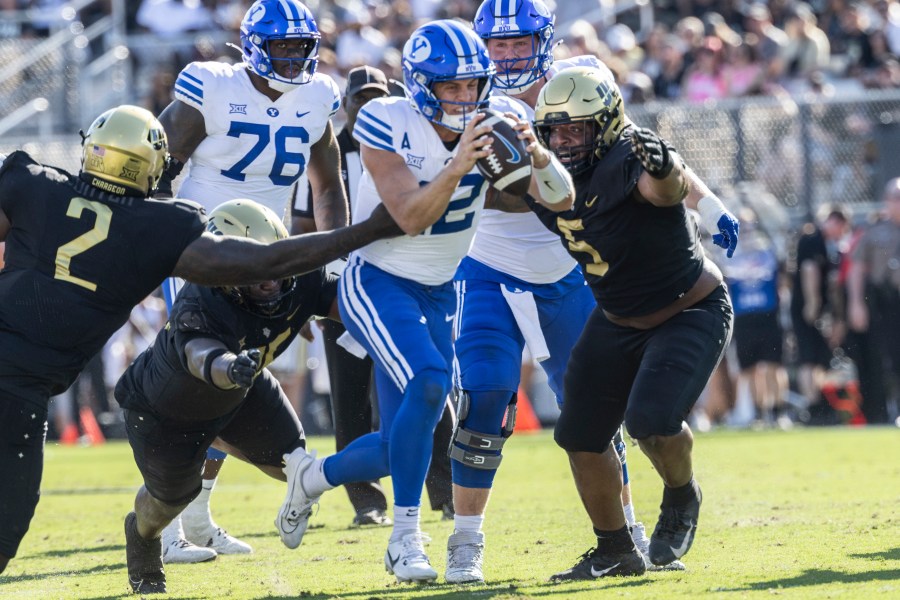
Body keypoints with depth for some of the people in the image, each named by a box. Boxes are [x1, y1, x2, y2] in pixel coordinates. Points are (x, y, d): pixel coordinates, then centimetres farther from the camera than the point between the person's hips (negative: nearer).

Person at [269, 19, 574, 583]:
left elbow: (561, 199, -14)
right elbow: (411, 218, -29)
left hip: (438, 294, 5)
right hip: (377, 284, -5)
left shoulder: (497, 119, -9)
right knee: (429, 382, -31)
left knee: (402, 445, 4)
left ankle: (313, 475, 36)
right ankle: (406, 537, -19)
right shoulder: (388, 126, -20)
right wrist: (458, 167, -43)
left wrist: (537, 155, -34)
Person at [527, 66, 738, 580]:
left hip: (693, 313, -8)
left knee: (651, 421, -26)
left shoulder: (624, 164, -32)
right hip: (619, 321, 8)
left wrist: (665, 169, -77)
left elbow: (666, 186, -56)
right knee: (581, 436, 6)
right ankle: (615, 551, 26)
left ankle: (682, 499, 8)